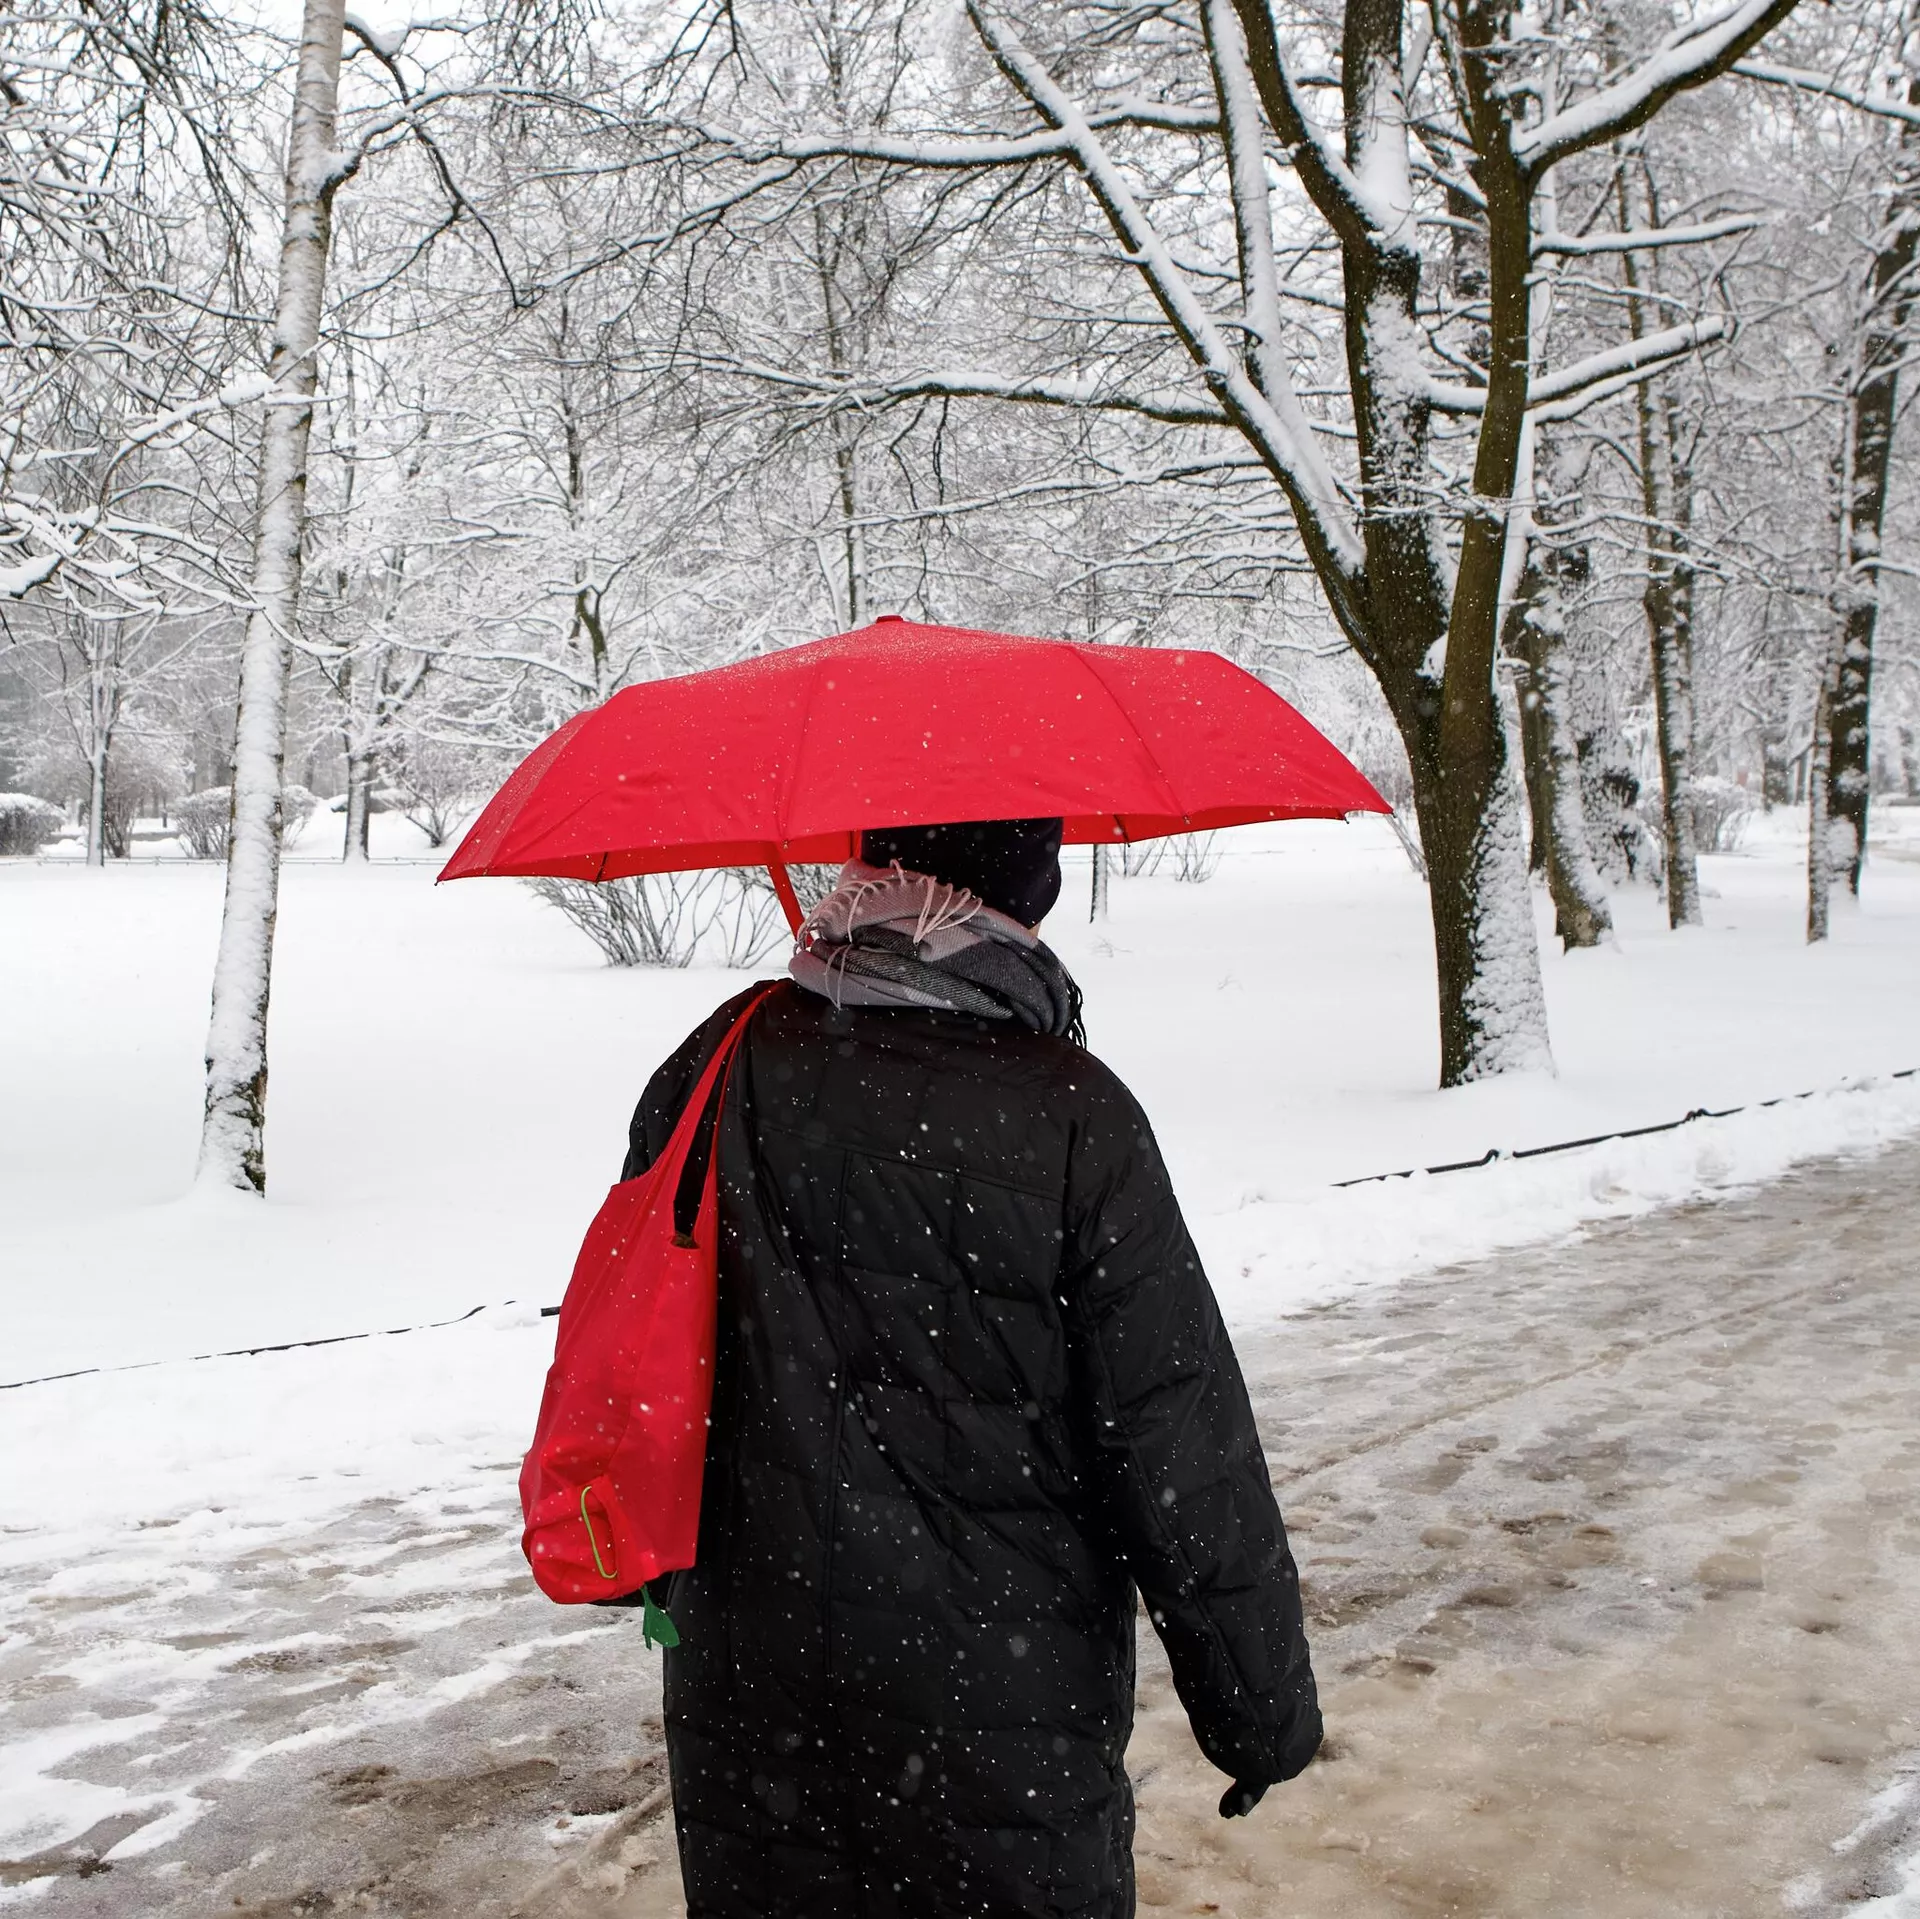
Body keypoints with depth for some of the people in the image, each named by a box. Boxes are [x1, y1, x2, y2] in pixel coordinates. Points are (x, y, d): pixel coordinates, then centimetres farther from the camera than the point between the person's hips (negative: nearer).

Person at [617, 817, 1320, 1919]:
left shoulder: (722, 1071, -6)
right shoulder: (1073, 1115, -17)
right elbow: (1186, 1458, -15)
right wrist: (1263, 1710, -3)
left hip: (749, 1686, 4)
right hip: (1003, 1704, -3)